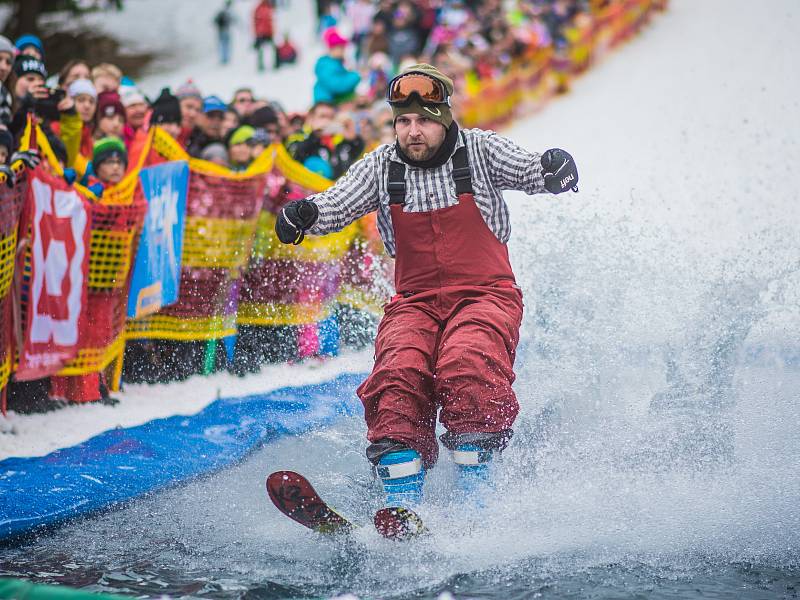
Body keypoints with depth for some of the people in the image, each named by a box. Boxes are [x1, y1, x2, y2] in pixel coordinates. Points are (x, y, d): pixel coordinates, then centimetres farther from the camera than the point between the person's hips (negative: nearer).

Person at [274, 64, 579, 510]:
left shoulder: (480, 151, 0)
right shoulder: (382, 168, 5)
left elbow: (531, 171, -9)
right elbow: (335, 206, 1)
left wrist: (554, 169, -33)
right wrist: (303, 214, -21)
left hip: (485, 295, -2)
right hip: (416, 302, 3)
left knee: (465, 368, -31)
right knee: (398, 375, -25)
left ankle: (475, 499, -21)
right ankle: (402, 506, -26)